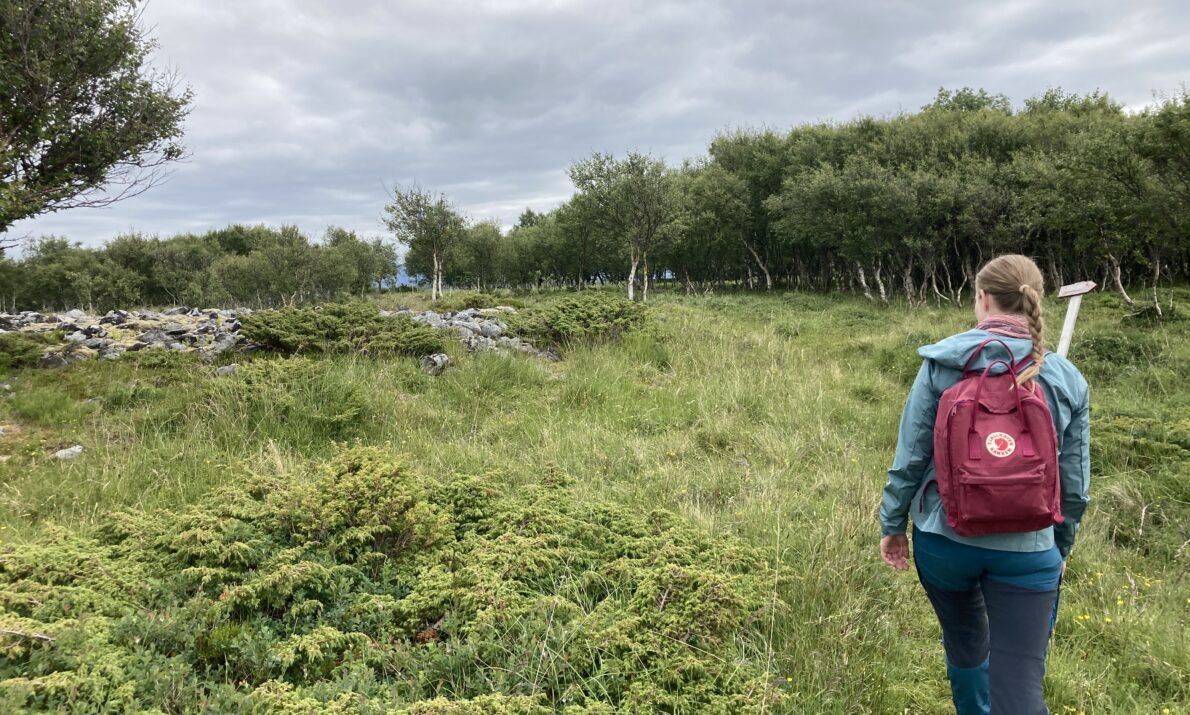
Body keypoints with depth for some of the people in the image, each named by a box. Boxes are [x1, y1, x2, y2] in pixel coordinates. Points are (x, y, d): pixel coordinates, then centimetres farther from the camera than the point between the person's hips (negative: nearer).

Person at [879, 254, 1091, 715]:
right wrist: (1061, 546, 21)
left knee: (965, 644, 26)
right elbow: (1073, 485, 5)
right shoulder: (1067, 380, -1)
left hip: (944, 538, 0)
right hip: (1028, 551, 0)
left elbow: (910, 458, -7)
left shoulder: (941, 365, -8)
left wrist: (892, 525, 7)